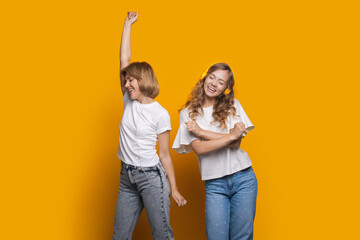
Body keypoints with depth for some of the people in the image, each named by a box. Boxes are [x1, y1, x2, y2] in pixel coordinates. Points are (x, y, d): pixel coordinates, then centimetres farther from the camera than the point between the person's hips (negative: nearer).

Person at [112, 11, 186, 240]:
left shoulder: (160, 114, -8)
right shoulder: (129, 101, 6)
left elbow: (164, 155, -5)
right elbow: (124, 59, 3)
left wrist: (174, 189, -6)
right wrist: (128, 24, 5)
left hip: (151, 177, -6)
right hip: (127, 177, 6)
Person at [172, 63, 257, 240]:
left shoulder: (233, 106, 4)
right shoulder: (188, 113, 2)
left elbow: (236, 143, -8)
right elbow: (199, 148, -9)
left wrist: (201, 132, -10)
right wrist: (231, 136, -12)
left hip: (243, 178, 1)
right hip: (214, 184, -1)